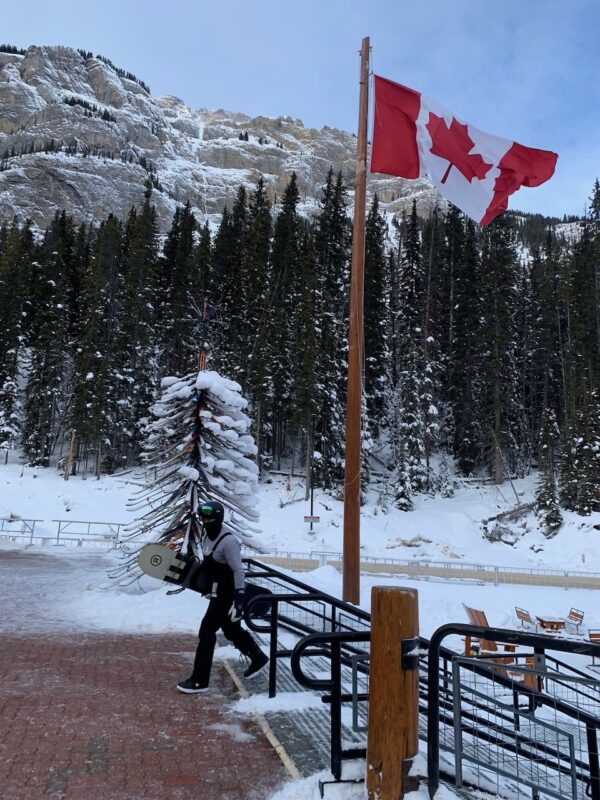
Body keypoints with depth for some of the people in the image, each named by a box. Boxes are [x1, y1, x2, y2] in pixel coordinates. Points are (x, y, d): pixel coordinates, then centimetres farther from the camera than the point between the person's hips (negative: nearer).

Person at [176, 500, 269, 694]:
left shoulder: (228, 541, -23)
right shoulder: (206, 536, 4)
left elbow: (238, 570, -24)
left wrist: (240, 597, -27)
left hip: (229, 592, -9)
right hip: (218, 591, 9)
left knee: (206, 631, -6)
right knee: (231, 630, 20)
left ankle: (199, 681, 6)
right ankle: (258, 659, 39)